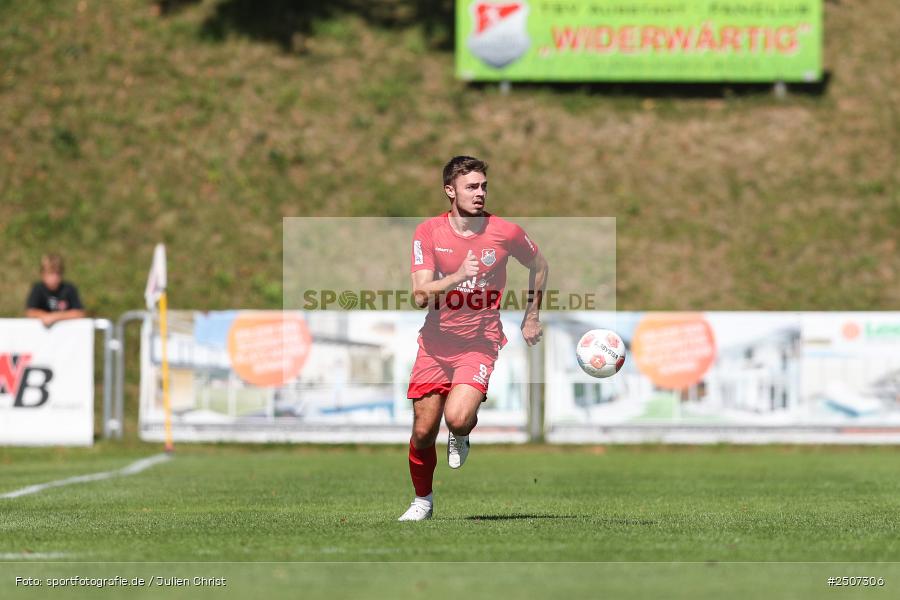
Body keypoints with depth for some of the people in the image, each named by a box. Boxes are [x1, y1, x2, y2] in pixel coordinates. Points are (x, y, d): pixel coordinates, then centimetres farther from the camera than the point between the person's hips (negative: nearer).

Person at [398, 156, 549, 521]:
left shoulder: (505, 232, -5)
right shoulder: (428, 233, -6)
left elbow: (539, 265, 16)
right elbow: (420, 295, -15)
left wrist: (532, 316, 17)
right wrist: (458, 276, -29)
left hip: (481, 343, -2)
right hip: (436, 343, 2)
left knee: (458, 418, -26)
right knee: (423, 432, 1)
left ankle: (462, 435, 12)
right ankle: (422, 501, 27)